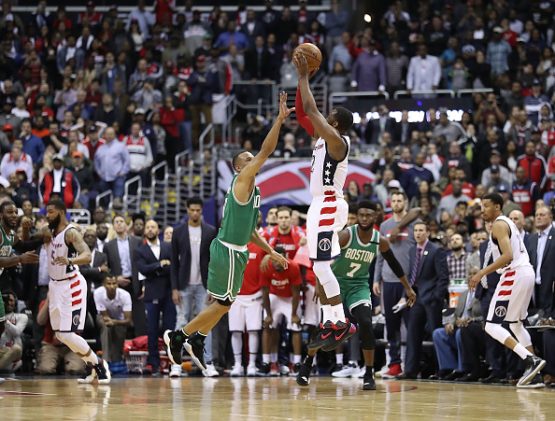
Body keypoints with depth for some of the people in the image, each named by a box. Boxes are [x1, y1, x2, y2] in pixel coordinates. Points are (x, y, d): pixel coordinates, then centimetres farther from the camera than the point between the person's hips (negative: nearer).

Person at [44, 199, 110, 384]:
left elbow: (87, 256, -30)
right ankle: (90, 366, 23)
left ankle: (99, 364, 3)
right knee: (60, 334, 9)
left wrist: (70, 260, -49)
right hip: (55, 285, 9)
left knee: (68, 334, -13)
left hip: (71, 285, -9)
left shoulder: (71, 232, -16)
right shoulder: (50, 233, 9)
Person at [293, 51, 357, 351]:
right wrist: (303, 78, 10)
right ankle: (330, 322, 13)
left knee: (321, 265, -13)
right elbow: (304, 113, 17)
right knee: (321, 266, 11)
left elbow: (310, 110, -21)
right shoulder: (324, 137, 10)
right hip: (321, 206, 10)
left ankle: (341, 323, -14)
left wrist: (304, 77, -13)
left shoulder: (337, 141, -16)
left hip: (327, 207, -10)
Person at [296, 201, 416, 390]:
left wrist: (408, 288, 14)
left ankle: (369, 375, -9)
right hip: (336, 283, -2)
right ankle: (307, 365, 22)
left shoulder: (380, 241, -9)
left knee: (366, 324, -18)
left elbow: (394, 264, 8)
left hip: (359, 286, 2)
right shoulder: (346, 235, -21)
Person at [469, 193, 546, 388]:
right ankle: (534, 375, 19)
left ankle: (531, 359, -22)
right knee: (515, 323, 22)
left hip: (514, 274, -10)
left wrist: (482, 273, -22)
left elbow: (508, 256, -22)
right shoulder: (508, 223, 21)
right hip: (526, 272, 10)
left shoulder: (499, 225, -9)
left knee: (492, 326, -10)